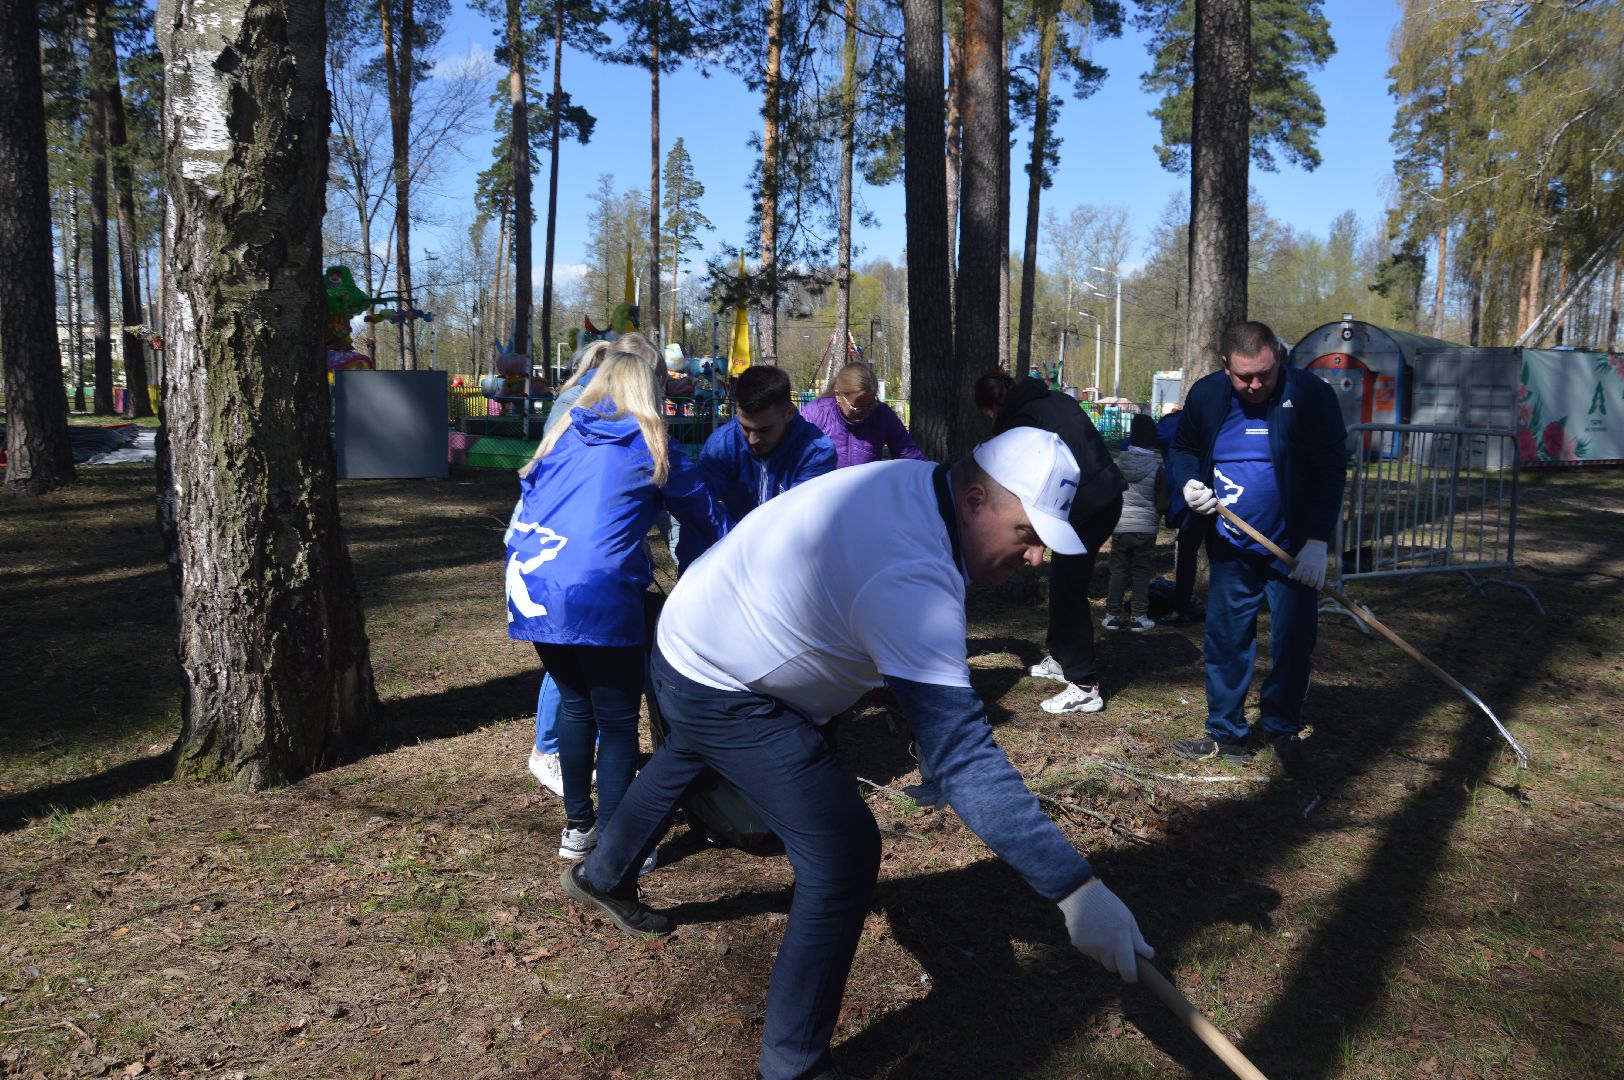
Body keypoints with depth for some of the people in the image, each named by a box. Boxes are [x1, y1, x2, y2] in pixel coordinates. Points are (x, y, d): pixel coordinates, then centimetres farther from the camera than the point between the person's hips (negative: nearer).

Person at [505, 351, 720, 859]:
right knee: (617, 721, 4)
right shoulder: (652, 449, 5)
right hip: (600, 599, -5)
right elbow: (704, 516, 15)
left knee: (574, 703, 21)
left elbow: (523, 513, 22)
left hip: (533, 592, 6)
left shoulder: (561, 437, 16)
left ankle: (577, 826, 30)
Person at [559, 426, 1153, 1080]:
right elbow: (962, 758, -43)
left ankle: (603, 877, 66)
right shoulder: (911, 582, -38)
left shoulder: (914, 480, -12)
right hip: (720, 694, -10)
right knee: (843, 854, -13)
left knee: (687, 758, 37)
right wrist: (1075, 887, -43)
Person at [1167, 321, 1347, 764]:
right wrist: (1189, 483, -10)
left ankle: (1282, 728, 23)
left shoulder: (1310, 395, -12)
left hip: (1293, 549, -3)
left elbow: (1330, 470, -12)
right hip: (1230, 548, 3)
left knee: (1293, 642, 3)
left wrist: (1317, 542, -18)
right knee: (1224, 642, 7)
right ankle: (1226, 734, 18)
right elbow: (1183, 448, 13)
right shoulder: (1206, 395, -3)